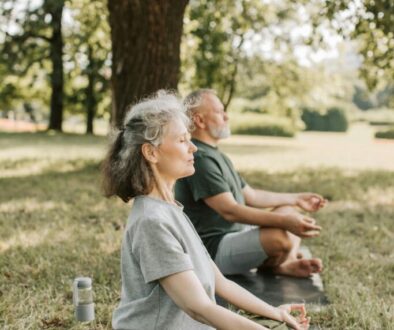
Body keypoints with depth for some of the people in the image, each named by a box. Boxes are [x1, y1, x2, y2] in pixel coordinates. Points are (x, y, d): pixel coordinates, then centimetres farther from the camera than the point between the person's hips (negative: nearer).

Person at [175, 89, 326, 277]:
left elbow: (250, 196, 21)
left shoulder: (215, 155, 16)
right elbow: (229, 210, -28)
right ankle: (268, 267, 3)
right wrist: (284, 221, -32)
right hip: (214, 249, -11)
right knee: (280, 238, -31)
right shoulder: (200, 158, -19)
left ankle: (285, 264, -9)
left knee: (289, 211, 15)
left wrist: (296, 199, 20)